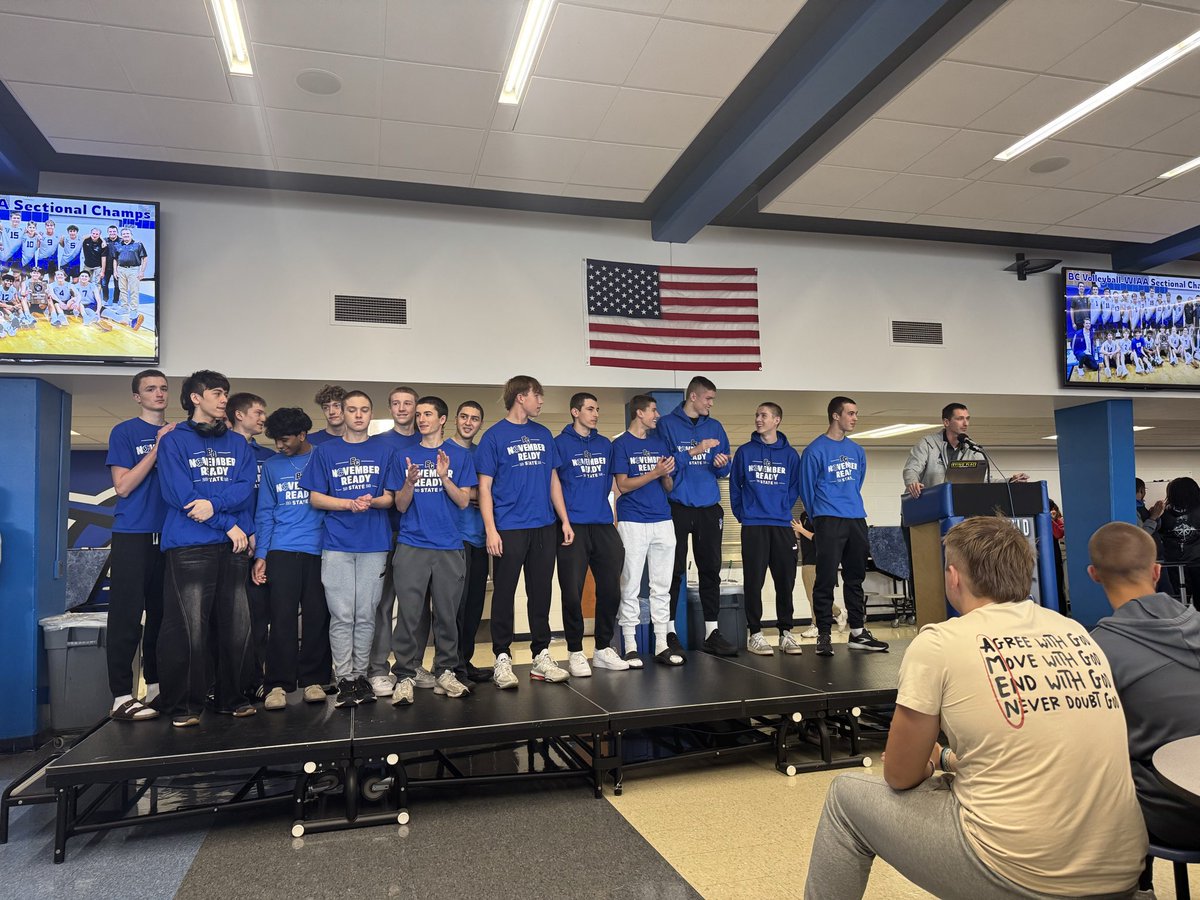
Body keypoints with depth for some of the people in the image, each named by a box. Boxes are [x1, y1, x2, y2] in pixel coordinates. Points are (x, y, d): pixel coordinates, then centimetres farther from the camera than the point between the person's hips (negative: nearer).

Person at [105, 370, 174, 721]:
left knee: (162, 614, 10)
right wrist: (158, 447, -13)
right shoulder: (124, 432, 1)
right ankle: (121, 696, 1)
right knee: (127, 617, -4)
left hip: (169, 536, 5)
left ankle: (156, 687, 20)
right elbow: (123, 486, -9)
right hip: (132, 536, -5)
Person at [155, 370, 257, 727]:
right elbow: (179, 494, -7)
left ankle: (232, 697, 16)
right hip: (189, 546, -4)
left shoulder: (237, 443, 16)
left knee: (237, 626, 5)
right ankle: (183, 705, 7)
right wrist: (228, 525, -9)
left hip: (233, 546, 4)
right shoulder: (174, 440, 4)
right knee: (188, 627, -5)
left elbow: (245, 488, 3)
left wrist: (214, 503, -16)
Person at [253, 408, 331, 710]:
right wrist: (260, 555, 3)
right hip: (281, 551, 1)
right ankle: (278, 684, 3)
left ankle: (313, 679, 11)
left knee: (317, 616, 1)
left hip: (319, 551, -1)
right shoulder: (271, 465, 12)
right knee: (281, 617, -3)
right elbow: (264, 513, 12)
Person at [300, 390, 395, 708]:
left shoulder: (384, 451, 10)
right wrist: (350, 504, -11)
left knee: (366, 615, 5)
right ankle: (344, 679, 7)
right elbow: (315, 498, 4)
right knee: (342, 616, -1)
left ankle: (361, 675, 16)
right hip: (337, 543, -1)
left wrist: (373, 501, -14)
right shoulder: (326, 451, 9)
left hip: (374, 543, 1)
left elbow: (391, 497, 8)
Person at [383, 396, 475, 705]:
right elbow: (401, 505, 6)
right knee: (409, 615, -1)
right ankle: (405, 677, 7)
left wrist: (444, 477, -15)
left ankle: (445, 673, 16)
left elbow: (463, 501, 0)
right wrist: (410, 482, -13)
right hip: (411, 547, 0)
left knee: (447, 613, 4)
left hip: (449, 547, 0)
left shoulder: (459, 455, 7)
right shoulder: (404, 457, 10)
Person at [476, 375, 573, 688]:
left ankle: (541, 656, 19)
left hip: (544, 527, 5)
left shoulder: (544, 434, 12)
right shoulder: (494, 436, -2)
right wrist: (491, 530, -13)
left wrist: (565, 520, 9)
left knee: (541, 593, 9)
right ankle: (502, 658, 13)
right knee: (504, 594, 3)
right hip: (509, 529, -5)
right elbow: (484, 487, -5)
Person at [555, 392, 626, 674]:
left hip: (603, 526, 5)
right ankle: (575, 652, 12)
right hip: (573, 527, -5)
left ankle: (603, 648, 22)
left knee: (610, 589, 8)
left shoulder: (605, 444, 14)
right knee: (572, 592, -2)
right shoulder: (560, 444, -1)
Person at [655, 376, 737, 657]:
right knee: (674, 571, 0)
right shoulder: (667, 424, -1)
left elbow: (724, 469, 14)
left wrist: (721, 464, -8)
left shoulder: (715, 427, 13)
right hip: (677, 508, -4)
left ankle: (711, 631, 14)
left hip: (709, 508, 4)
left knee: (711, 570, 7)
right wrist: (695, 451, -17)